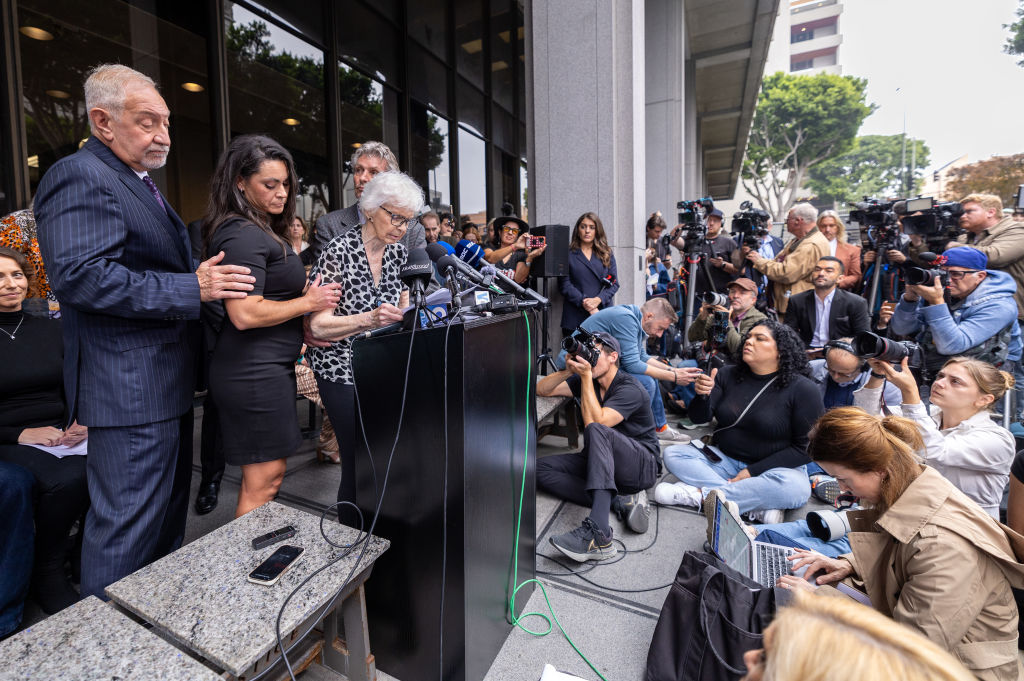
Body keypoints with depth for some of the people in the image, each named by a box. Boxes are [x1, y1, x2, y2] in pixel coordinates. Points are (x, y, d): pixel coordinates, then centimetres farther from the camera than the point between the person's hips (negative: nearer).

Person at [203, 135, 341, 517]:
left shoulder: (262, 230, 16)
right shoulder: (243, 234, -16)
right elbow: (245, 314, -24)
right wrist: (308, 303, -14)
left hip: (271, 365, 10)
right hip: (255, 372, -10)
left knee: (264, 476, 19)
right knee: (263, 482, 1)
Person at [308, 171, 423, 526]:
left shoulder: (398, 252, 5)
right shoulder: (339, 252, -14)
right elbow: (318, 325, -18)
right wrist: (368, 319, -32)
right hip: (343, 370, -5)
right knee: (358, 464, -2)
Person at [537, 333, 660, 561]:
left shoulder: (630, 389, -16)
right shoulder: (586, 380, 6)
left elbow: (595, 422, -30)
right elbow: (541, 390, 2)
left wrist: (586, 376, -26)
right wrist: (568, 371, -14)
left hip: (642, 466, -7)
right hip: (601, 462, 7)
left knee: (596, 430, -37)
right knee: (541, 468, -13)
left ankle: (598, 535, -49)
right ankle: (621, 502, -21)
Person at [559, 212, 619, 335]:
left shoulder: (607, 255, 16)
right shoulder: (568, 254, 7)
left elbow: (614, 283, 9)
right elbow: (564, 284, -2)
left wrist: (598, 300, -9)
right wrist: (584, 303, -13)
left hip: (603, 314, 2)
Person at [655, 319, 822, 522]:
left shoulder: (803, 389, -9)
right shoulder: (728, 375, 1)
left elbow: (805, 447, -9)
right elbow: (699, 418, -5)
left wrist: (752, 471, -15)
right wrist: (702, 396, -29)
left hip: (776, 467, -3)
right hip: (724, 459, 4)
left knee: (794, 488, -36)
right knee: (673, 454, -17)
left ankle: (697, 494, -27)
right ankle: (759, 506, -25)